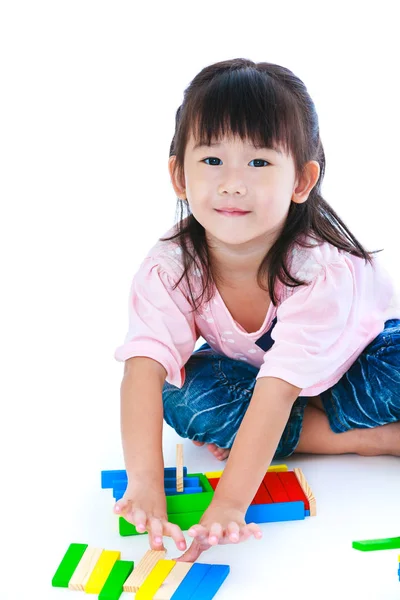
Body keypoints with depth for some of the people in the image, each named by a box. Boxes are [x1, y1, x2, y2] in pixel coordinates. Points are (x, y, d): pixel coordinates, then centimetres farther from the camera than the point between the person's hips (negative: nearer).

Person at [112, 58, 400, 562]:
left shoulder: (323, 270, -36)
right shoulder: (169, 268, -26)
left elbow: (279, 388, -43)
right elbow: (144, 366, -35)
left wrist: (229, 504, -50)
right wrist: (144, 481, -48)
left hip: (358, 359, -4)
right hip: (245, 371, 5)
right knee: (182, 394, -28)